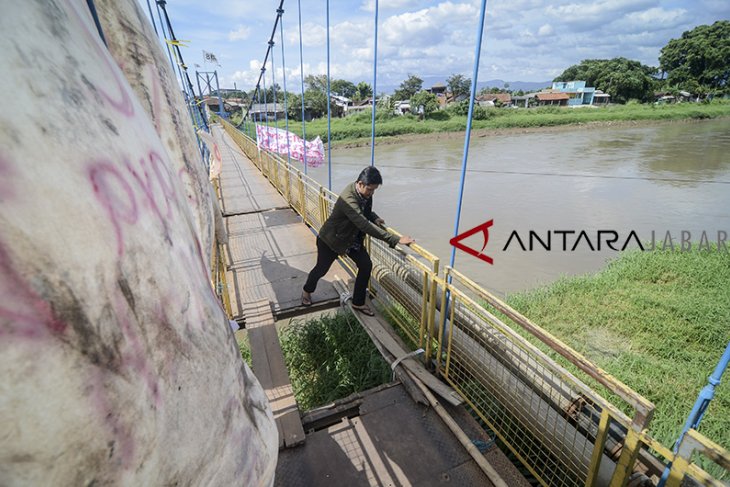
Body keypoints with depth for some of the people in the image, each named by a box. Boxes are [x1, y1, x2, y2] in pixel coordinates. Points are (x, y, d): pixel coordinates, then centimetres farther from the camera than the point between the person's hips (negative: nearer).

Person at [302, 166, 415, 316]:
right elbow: (365, 225, -47)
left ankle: (358, 303, 17)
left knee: (366, 265, -1)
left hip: (352, 238, 7)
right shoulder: (348, 199, -39)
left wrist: (375, 218, -14)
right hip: (331, 239, -7)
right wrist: (396, 239, -50)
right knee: (321, 269, 13)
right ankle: (307, 290, 46)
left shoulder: (364, 193, -13)